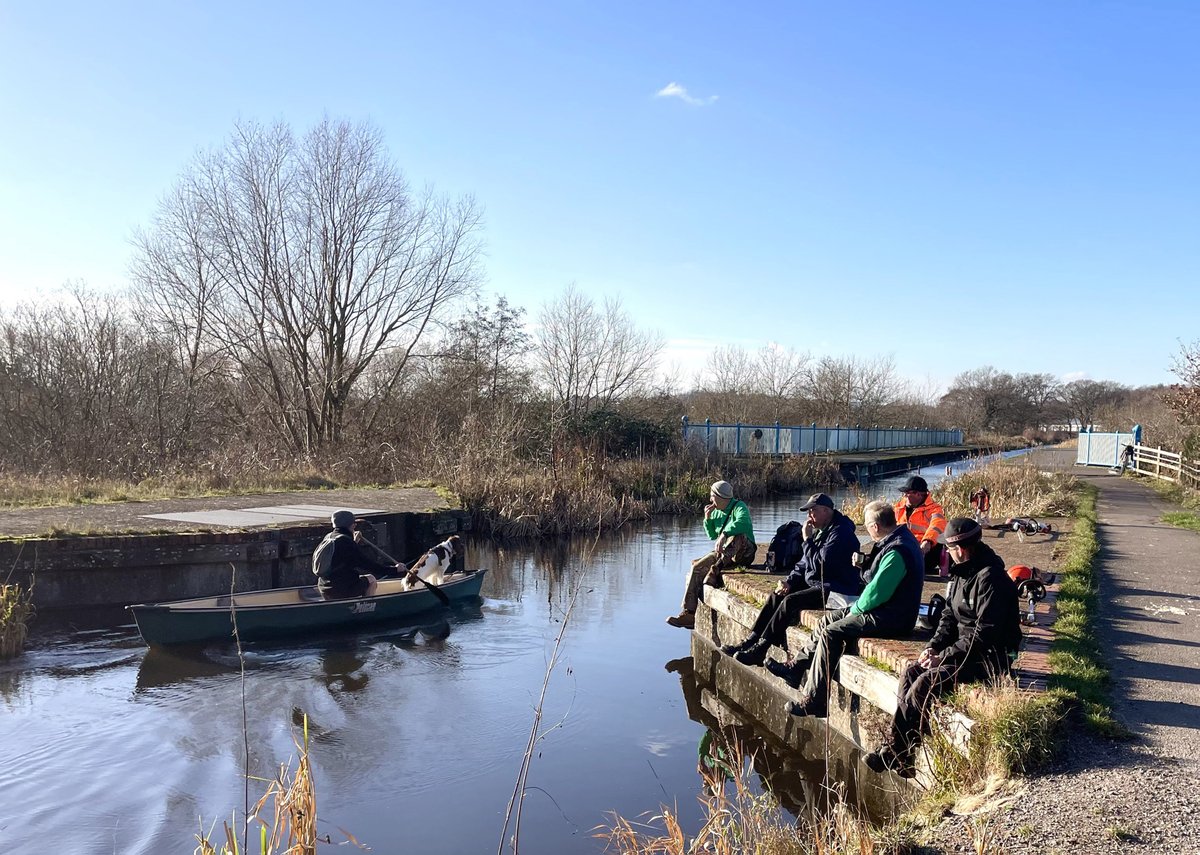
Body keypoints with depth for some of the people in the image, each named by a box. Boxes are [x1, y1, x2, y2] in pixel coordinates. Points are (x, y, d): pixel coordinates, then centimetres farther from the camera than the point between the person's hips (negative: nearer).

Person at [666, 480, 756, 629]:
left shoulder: (739, 506, -11)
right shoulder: (716, 512, 12)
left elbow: (743, 521, -35)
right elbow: (711, 536, 18)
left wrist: (724, 535, -44)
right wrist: (707, 519, 1)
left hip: (744, 552, -7)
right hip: (724, 553, 7)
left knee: (737, 536, -39)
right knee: (697, 568, -11)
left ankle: (715, 570, -33)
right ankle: (689, 614, -13)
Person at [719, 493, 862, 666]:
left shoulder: (840, 533, -16)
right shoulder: (819, 531, 14)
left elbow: (819, 565, -25)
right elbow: (803, 565, 19)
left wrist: (807, 540, -17)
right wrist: (789, 581, 3)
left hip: (836, 591, -10)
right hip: (816, 585, 10)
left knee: (790, 601, -24)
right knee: (777, 595, -2)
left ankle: (758, 651, -19)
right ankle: (750, 641, -6)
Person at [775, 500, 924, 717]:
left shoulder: (896, 551, -25)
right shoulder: (899, 538, 9)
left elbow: (876, 593, -25)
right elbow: (876, 579, 19)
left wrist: (855, 609, -10)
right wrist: (863, 566, 4)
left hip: (891, 618, -11)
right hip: (887, 609, 11)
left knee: (831, 633, -15)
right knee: (829, 619, 13)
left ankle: (813, 701, -10)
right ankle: (796, 667, 21)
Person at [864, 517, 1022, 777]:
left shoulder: (990, 577, -19)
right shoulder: (960, 573, 10)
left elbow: (985, 632, -23)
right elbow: (949, 618, 15)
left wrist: (944, 657, -20)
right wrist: (933, 647, -2)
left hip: (992, 658, -9)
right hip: (966, 650, 9)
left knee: (925, 683, -24)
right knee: (910, 674, -9)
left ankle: (893, 751, -11)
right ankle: (901, 757, -12)